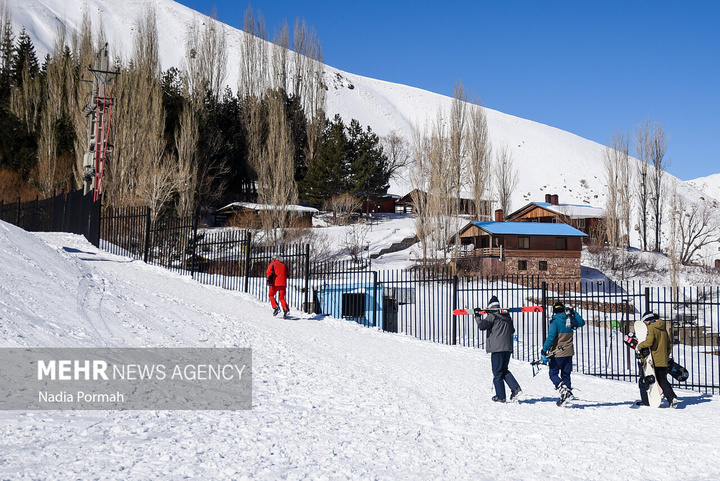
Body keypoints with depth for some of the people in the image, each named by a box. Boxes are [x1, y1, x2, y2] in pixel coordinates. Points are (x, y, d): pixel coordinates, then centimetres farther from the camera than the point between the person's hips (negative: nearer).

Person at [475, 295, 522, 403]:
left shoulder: (492, 316, -6)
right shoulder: (507, 316, 15)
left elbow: (482, 326, -17)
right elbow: (512, 330, 26)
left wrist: (478, 317, -1)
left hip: (497, 348, -7)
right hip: (508, 348, 7)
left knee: (497, 373, 1)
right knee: (504, 370, 19)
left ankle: (500, 396, 3)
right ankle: (516, 388, 3)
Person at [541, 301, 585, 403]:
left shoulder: (555, 321, -13)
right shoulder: (570, 320, 3)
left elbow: (551, 337, -21)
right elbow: (582, 322, 23)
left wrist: (544, 350, -18)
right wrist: (573, 312, 30)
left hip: (557, 353, -5)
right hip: (568, 353, 5)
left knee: (553, 374, 3)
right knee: (566, 375, 15)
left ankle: (562, 388, -20)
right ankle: (568, 392, 11)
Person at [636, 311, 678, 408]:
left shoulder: (651, 328, -10)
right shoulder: (663, 328, 14)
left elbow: (649, 341, -25)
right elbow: (669, 345, 19)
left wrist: (639, 346, -10)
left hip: (653, 360, -7)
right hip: (663, 361, 7)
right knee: (663, 381, 11)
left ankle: (645, 400, 12)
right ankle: (672, 397, -8)